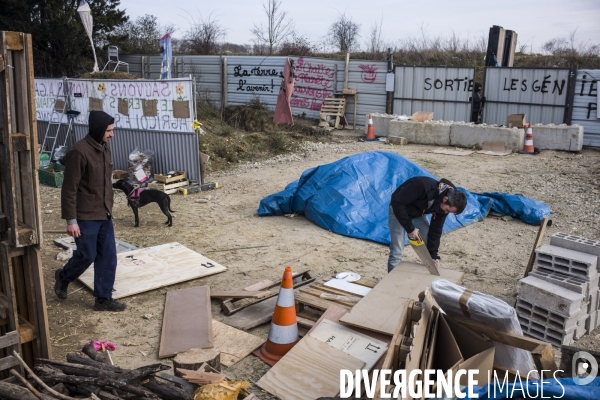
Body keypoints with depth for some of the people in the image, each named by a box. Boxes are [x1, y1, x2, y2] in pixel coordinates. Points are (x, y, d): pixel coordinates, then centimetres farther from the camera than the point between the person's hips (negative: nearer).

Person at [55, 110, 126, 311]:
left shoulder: (105, 148, 7)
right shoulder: (79, 152, -19)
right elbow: (69, 189, -18)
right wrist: (71, 220, -18)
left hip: (105, 215, 8)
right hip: (86, 216, -8)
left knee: (108, 256, 7)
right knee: (87, 255, 5)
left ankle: (103, 299, 17)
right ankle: (63, 276, 35)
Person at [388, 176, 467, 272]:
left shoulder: (444, 205, -16)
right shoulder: (423, 186, -38)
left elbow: (436, 229, -7)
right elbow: (397, 203, -35)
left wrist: (433, 256, -9)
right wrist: (410, 228, -32)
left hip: (418, 214, 6)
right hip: (398, 211, -6)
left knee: (430, 245, 1)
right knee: (397, 253, -9)